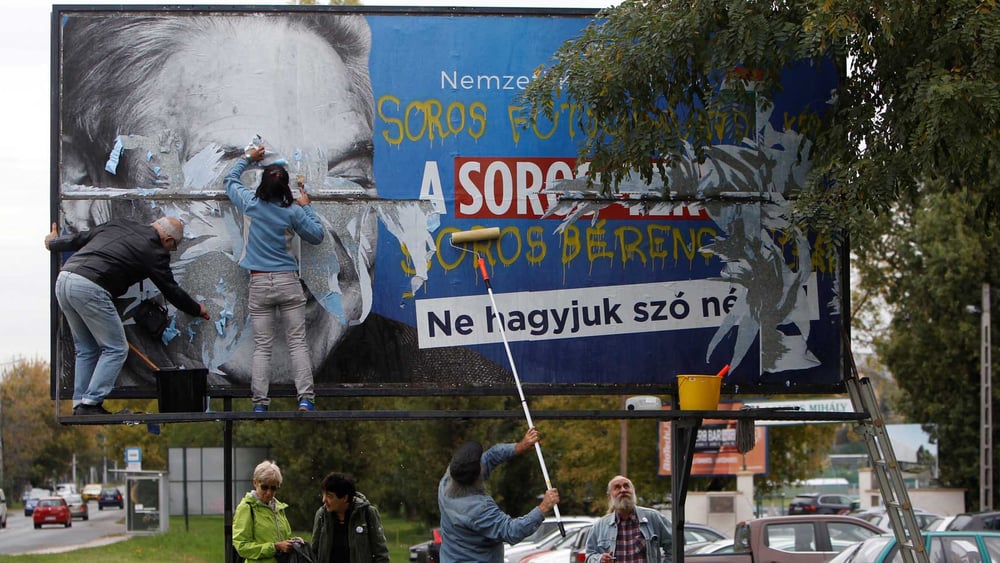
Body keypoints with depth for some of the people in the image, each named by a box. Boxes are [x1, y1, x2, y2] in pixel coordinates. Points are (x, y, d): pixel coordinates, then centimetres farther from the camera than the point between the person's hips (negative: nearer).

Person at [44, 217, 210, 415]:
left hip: (64, 278, 8)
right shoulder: (154, 251, 6)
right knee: (116, 349, 3)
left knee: (86, 349, 18)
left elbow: (81, 238, 26)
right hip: (90, 288, -8)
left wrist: (53, 243, 45)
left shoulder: (118, 225, 22)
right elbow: (171, 291, 15)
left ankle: (79, 404, 15)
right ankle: (90, 403, -5)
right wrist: (197, 309, 32)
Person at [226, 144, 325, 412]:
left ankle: (260, 403, -4)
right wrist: (306, 207, 17)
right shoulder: (293, 212, -4)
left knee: (262, 347, 2)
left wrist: (248, 157, 33)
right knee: (297, 343, 1)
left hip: (259, 283, 1)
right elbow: (317, 236, 8)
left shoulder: (250, 204, 0)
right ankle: (305, 398, -7)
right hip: (288, 282, -1)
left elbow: (231, 179, 19)